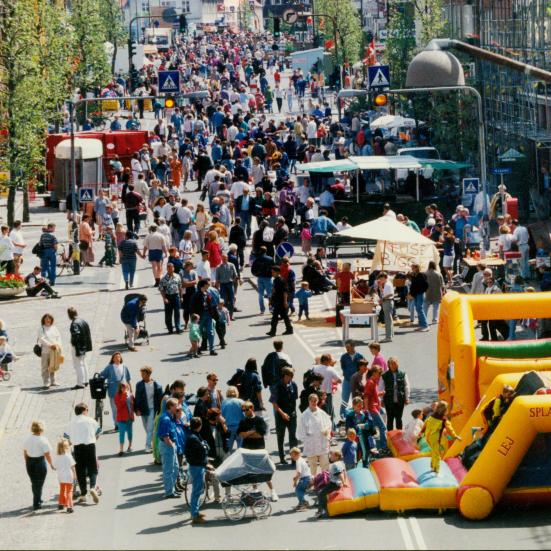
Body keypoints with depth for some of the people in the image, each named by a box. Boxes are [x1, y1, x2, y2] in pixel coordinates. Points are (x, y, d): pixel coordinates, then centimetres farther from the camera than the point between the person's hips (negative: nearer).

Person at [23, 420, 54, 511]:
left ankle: (37, 499, 36)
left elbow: (25, 452, 8)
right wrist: (51, 464, -4)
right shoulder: (43, 440, -16)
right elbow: (47, 454, -16)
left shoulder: (27, 439, 1)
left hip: (30, 462, 5)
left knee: (34, 483, 21)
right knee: (39, 484, 5)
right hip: (40, 462, -5)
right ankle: (36, 504, 7)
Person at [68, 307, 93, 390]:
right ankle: (85, 381, 29)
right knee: (83, 363, 21)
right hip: (84, 346, 9)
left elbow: (76, 334, -29)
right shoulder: (83, 321, 7)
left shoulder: (74, 324, -19)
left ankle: (80, 383, -3)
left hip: (78, 346, -9)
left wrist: (73, 342, -14)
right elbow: (88, 333, 11)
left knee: (78, 365, -3)